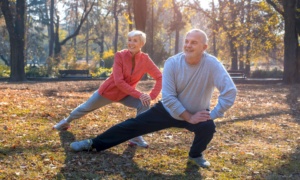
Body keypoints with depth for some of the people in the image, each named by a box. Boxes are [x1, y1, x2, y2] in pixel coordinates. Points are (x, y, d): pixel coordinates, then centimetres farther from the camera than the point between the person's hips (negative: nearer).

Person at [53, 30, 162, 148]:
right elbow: (119, 82, -29)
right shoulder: (120, 56, -24)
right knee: (86, 108, 18)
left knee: (144, 104, -24)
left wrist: (152, 96, -24)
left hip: (126, 95, 2)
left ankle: (136, 137, -14)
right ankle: (67, 122, 48)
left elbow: (159, 77, -12)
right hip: (108, 91, -2)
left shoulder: (145, 60, -18)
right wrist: (139, 95, -32)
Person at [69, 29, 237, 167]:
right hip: (170, 109, 2)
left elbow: (230, 91, -28)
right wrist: (189, 117, -24)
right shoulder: (172, 63, -20)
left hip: (198, 113, -1)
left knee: (208, 127, -32)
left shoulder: (212, 65, -25)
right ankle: (94, 144, 13)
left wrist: (213, 115, -28)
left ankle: (196, 155, 3)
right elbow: (168, 97, -20)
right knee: (133, 125, 0)